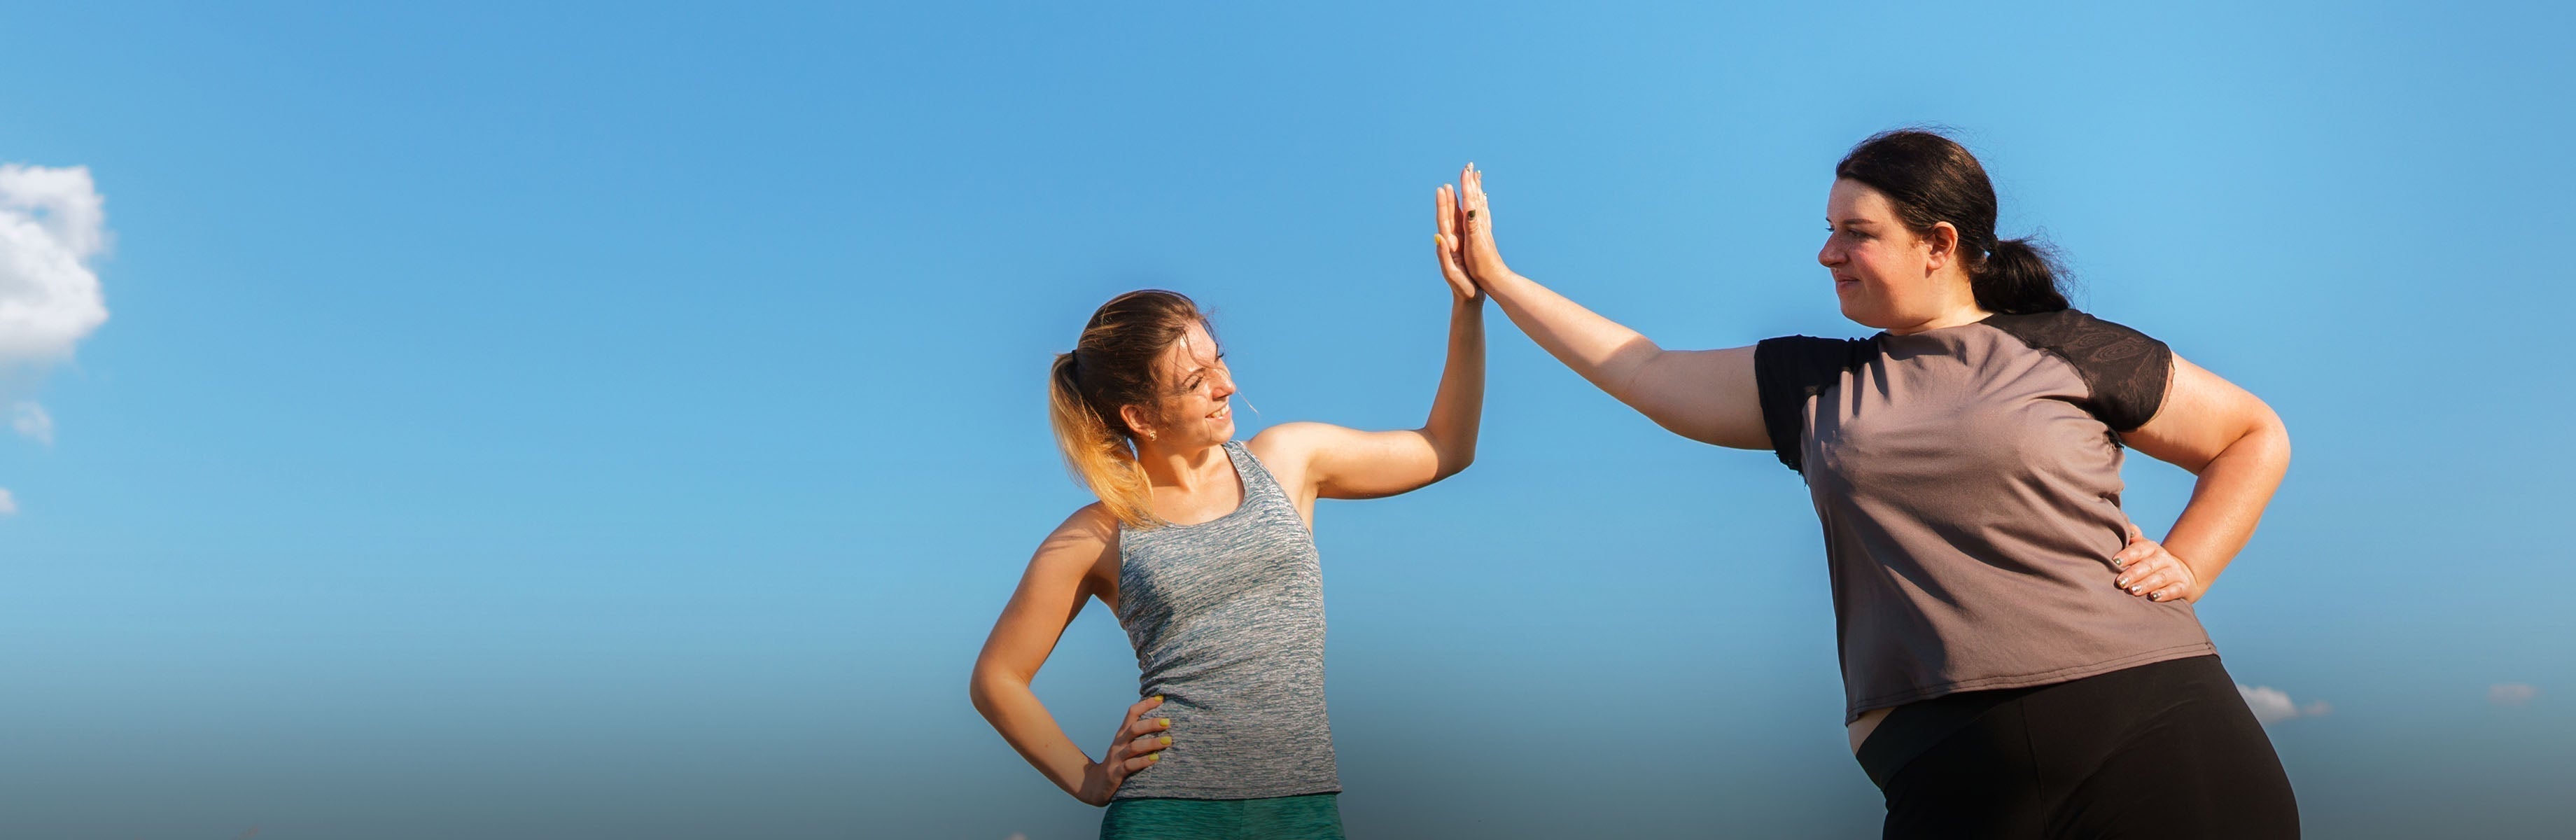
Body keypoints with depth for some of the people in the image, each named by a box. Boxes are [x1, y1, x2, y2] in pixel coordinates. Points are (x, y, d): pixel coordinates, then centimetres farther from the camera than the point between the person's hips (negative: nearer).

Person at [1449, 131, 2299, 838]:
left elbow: (2256, 437, 15)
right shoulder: (1812, 384, 13)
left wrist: (2188, 569, 0)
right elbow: (1648, 375, 16)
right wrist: (1496, 278, 18)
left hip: (2147, 735, -2)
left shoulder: (2069, 351, 5)